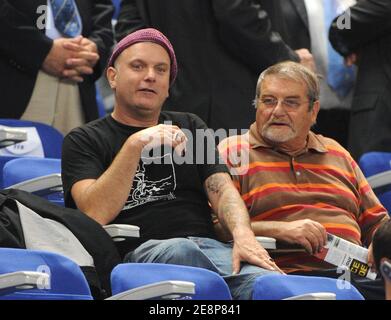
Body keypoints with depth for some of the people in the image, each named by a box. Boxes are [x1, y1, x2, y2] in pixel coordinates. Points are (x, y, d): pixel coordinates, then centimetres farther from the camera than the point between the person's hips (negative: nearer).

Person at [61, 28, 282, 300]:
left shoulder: (190, 127, 30)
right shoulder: (85, 141, 16)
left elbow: (223, 190, 14)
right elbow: (95, 214, -3)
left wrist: (243, 235, -8)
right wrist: (135, 145, -11)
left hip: (209, 246, 3)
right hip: (137, 253, -3)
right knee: (180, 249, -40)